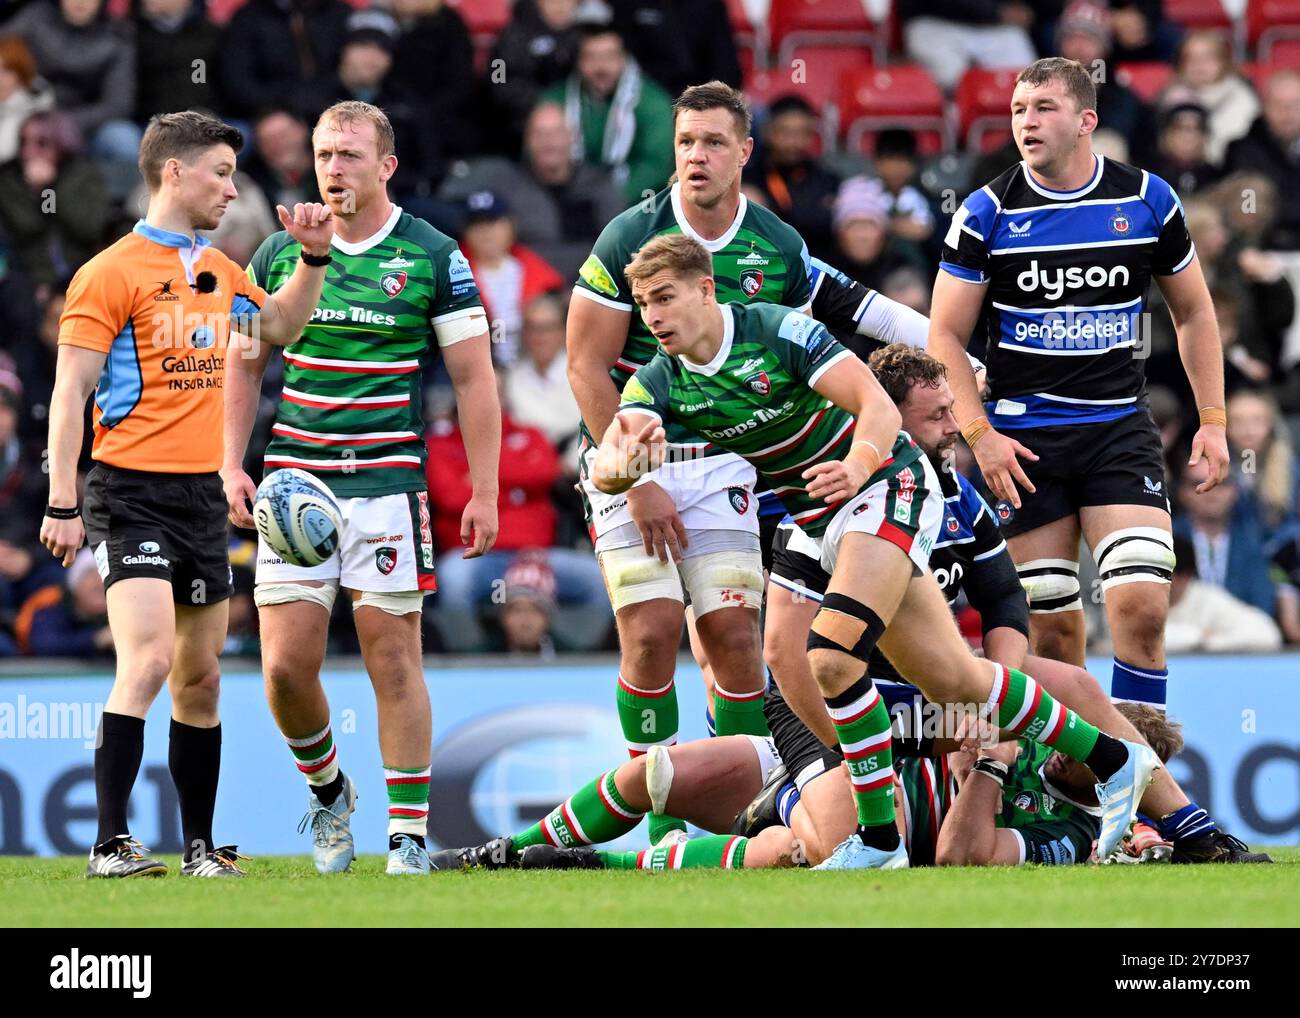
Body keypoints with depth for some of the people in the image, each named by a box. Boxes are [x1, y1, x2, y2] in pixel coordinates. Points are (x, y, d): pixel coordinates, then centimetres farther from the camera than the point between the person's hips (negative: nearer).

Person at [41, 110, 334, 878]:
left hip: (203, 494, 7)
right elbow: (71, 391, -10)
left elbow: (281, 327, 31)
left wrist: (313, 259, 14)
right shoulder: (113, 272, -8)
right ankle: (111, 843, -19)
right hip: (133, 491, -7)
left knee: (201, 677, 10)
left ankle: (201, 844, 17)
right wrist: (62, 504, -14)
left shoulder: (220, 270, 14)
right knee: (148, 661, -19)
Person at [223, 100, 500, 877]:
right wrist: (233, 465, 5)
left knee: (394, 660, -4)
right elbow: (247, 366, 16)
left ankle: (409, 834, 4)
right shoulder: (280, 254, 7)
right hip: (294, 482, 3)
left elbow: (474, 378, 1)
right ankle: (326, 790, 23)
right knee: (286, 666, -3)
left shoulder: (434, 258, -1)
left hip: (388, 483, -3)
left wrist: (484, 493, -4)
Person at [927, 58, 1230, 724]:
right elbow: (946, 335, 0)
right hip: (1024, 437, 0)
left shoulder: (1148, 200, 2)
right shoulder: (988, 213, -3)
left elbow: (1193, 310, 14)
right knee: (1050, 623, -1)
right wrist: (980, 436, -11)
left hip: (1120, 426, 1)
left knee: (1141, 605, -15)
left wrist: (1212, 420, 9)